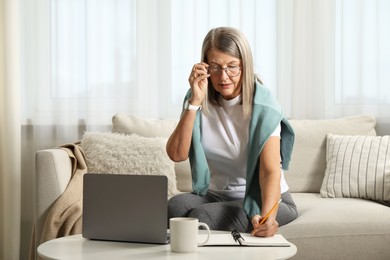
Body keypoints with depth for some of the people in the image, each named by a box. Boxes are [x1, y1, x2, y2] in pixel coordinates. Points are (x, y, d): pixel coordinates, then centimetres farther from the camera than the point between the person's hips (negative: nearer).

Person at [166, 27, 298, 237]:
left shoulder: (263, 107, -16)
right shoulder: (199, 101, -3)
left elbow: (270, 170, -26)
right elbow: (176, 154, -15)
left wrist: (266, 216, -45)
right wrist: (194, 102, -22)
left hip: (261, 199, -3)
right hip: (214, 194, 4)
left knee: (200, 217, -31)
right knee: (175, 205, -29)